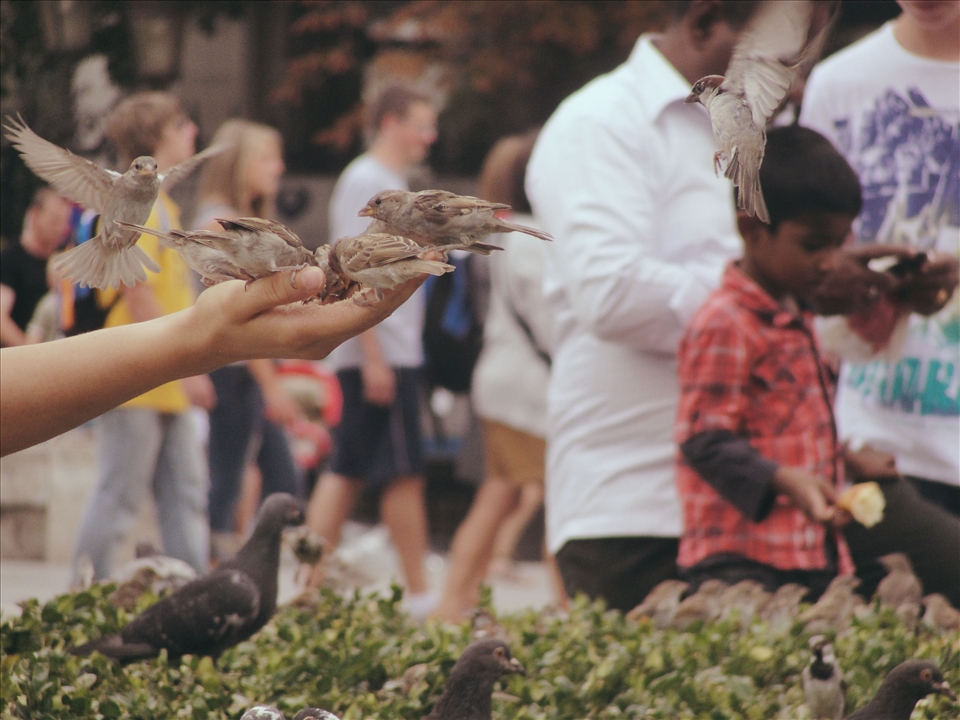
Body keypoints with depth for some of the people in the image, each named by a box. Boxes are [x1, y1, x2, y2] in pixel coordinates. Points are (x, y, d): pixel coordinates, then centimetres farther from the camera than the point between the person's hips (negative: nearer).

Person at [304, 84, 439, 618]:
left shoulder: (390, 183, 19)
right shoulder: (365, 182, -11)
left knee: (348, 471, 7)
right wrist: (374, 357, -22)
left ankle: (313, 585, 6)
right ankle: (419, 595, -2)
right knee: (404, 474, -6)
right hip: (382, 354, -10)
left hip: (393, 352, 10)